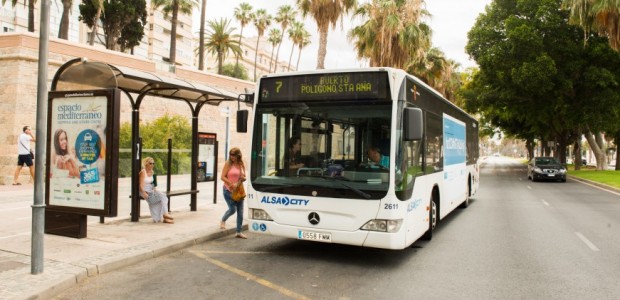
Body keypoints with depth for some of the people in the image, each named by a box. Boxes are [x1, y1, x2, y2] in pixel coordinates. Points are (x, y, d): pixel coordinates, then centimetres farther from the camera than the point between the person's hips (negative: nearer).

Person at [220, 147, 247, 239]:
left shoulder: (242, 165, 6)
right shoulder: (228, 164, -7)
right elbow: (222, 177, -11)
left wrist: (243, 178, -6)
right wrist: (232, 184, -19)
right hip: (229, 190, -5)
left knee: (240, 212, 4)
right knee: (232, 209, -7)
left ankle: (239, 232, 14)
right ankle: (223, 220, 25)